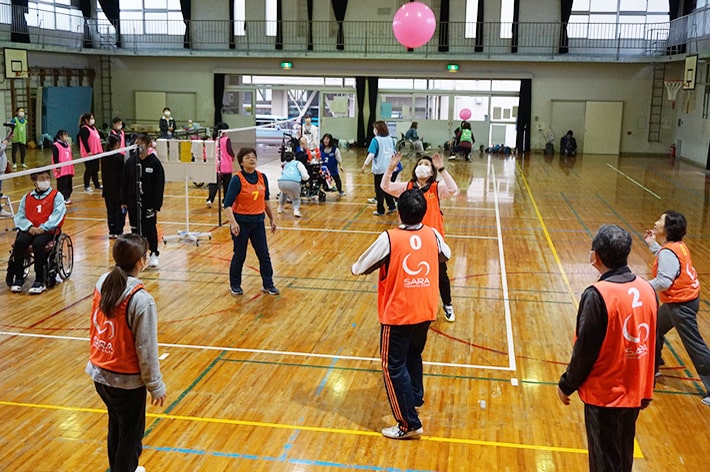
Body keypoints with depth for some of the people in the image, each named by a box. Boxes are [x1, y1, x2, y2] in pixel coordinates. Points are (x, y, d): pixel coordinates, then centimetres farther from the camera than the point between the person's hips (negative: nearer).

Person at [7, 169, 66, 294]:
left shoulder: (56, 196, 5)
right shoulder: (27, 198, 17)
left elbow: (57, 215, -8)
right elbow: (19, 216, 9)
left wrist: (43, 228, -18)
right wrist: (29, 227, -10)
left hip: (47, 230, -3)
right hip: (29, 230, 4)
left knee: (38, 244, -33)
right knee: (19, 242, -27)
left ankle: (40, 281, -24)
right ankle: (18, 278, -15)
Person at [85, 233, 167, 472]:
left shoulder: (102, 283, -5)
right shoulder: (140, 299, -25)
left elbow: (96, 326, 7)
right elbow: (146, 348, -20)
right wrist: (156, 385, -8)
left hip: (99, 373, 7)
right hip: (126, 380, -7)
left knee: (116, 426, 28)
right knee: (131, 435, 13)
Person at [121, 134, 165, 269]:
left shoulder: (155, 163, -8)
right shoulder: (130, 161, 2)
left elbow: (159, 185, -8)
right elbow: (124, 182, 8)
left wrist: (157, 205, -11)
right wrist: (123, 201, 4)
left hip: (148, 202, -3)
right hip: (133, 202, 4)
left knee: (150, 229, 1)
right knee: (135, 229, 10)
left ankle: (154, 254, 13)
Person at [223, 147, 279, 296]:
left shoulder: (262, 177, 1)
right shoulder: (237, 179, -14)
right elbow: (227, 204, -18)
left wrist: (272, 218, 15)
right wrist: (232, 222, -30)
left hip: (258, 221, 5)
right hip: (241, 222, -4)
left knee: (264, 254, 7)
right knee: (240, 256, 6)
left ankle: (268, 285, 21)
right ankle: (235, 285, 25)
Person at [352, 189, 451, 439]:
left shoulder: (389, 238, -18)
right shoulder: (432, 235, -4)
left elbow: (359, 269, -10)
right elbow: (446, 255, 19)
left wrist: (355, 267, 13)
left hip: (397, 315, -5)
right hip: (426, 313, 6)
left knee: (394, 367, 3)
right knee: (413, 356, 27)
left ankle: (409, 423, 2)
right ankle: (415, 398, 45)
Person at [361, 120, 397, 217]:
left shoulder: (376, 140, -12)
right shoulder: (390, 139, 5)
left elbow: (371, 154, -22)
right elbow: (393, 153, 14)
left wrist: (365, 164, -23)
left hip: (379, 169, -5)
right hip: (389, 168, 6)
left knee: (379, 190, 5)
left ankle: (380, 210, 10)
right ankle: (392, 207, 19)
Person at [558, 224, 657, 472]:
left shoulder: (597, 295, -23)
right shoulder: (647, 289, -3)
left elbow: (584, 350, -18)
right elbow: (651, 343, 6)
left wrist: (566, 385, -2)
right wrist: (648, 388, 18)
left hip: (604, 395, -6)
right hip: (635, 392, 6)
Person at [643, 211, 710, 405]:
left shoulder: (668, 252, -24)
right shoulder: (677, 246, 4)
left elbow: (663, 282, -30)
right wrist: (652, 244, 18)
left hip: (681, 304, -10)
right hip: (678, 301, 10)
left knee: (694, 345, -4)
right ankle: (652, 366, 40)